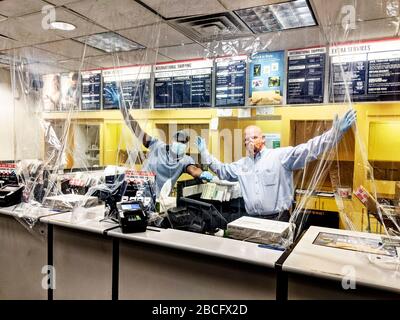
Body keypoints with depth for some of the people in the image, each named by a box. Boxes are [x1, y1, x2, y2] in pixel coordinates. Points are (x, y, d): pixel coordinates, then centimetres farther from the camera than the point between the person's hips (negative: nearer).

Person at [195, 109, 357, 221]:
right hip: (252, 220, 4)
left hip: (278, 219, -4)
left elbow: (307, 149, -14)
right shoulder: (242, 164, 12)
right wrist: (205, 153, 24)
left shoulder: (281, 156, -5)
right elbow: (222, 170, 26)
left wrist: (336, 132, -25)